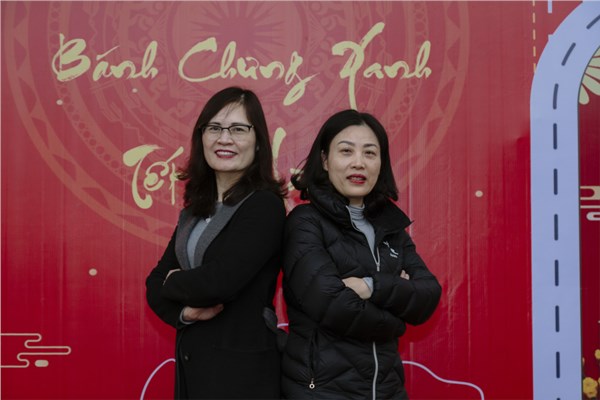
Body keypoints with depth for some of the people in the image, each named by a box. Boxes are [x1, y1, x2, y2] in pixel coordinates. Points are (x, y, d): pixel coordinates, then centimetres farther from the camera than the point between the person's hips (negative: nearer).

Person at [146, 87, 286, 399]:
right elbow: (155, 283, 6)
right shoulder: (196, 209, 9)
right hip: (190, 362, 7)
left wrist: (174, 282, -6)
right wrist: (184, 311, -15)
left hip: (241, 367, -7)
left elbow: (220, 282, -26)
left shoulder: (265, 205, -15)